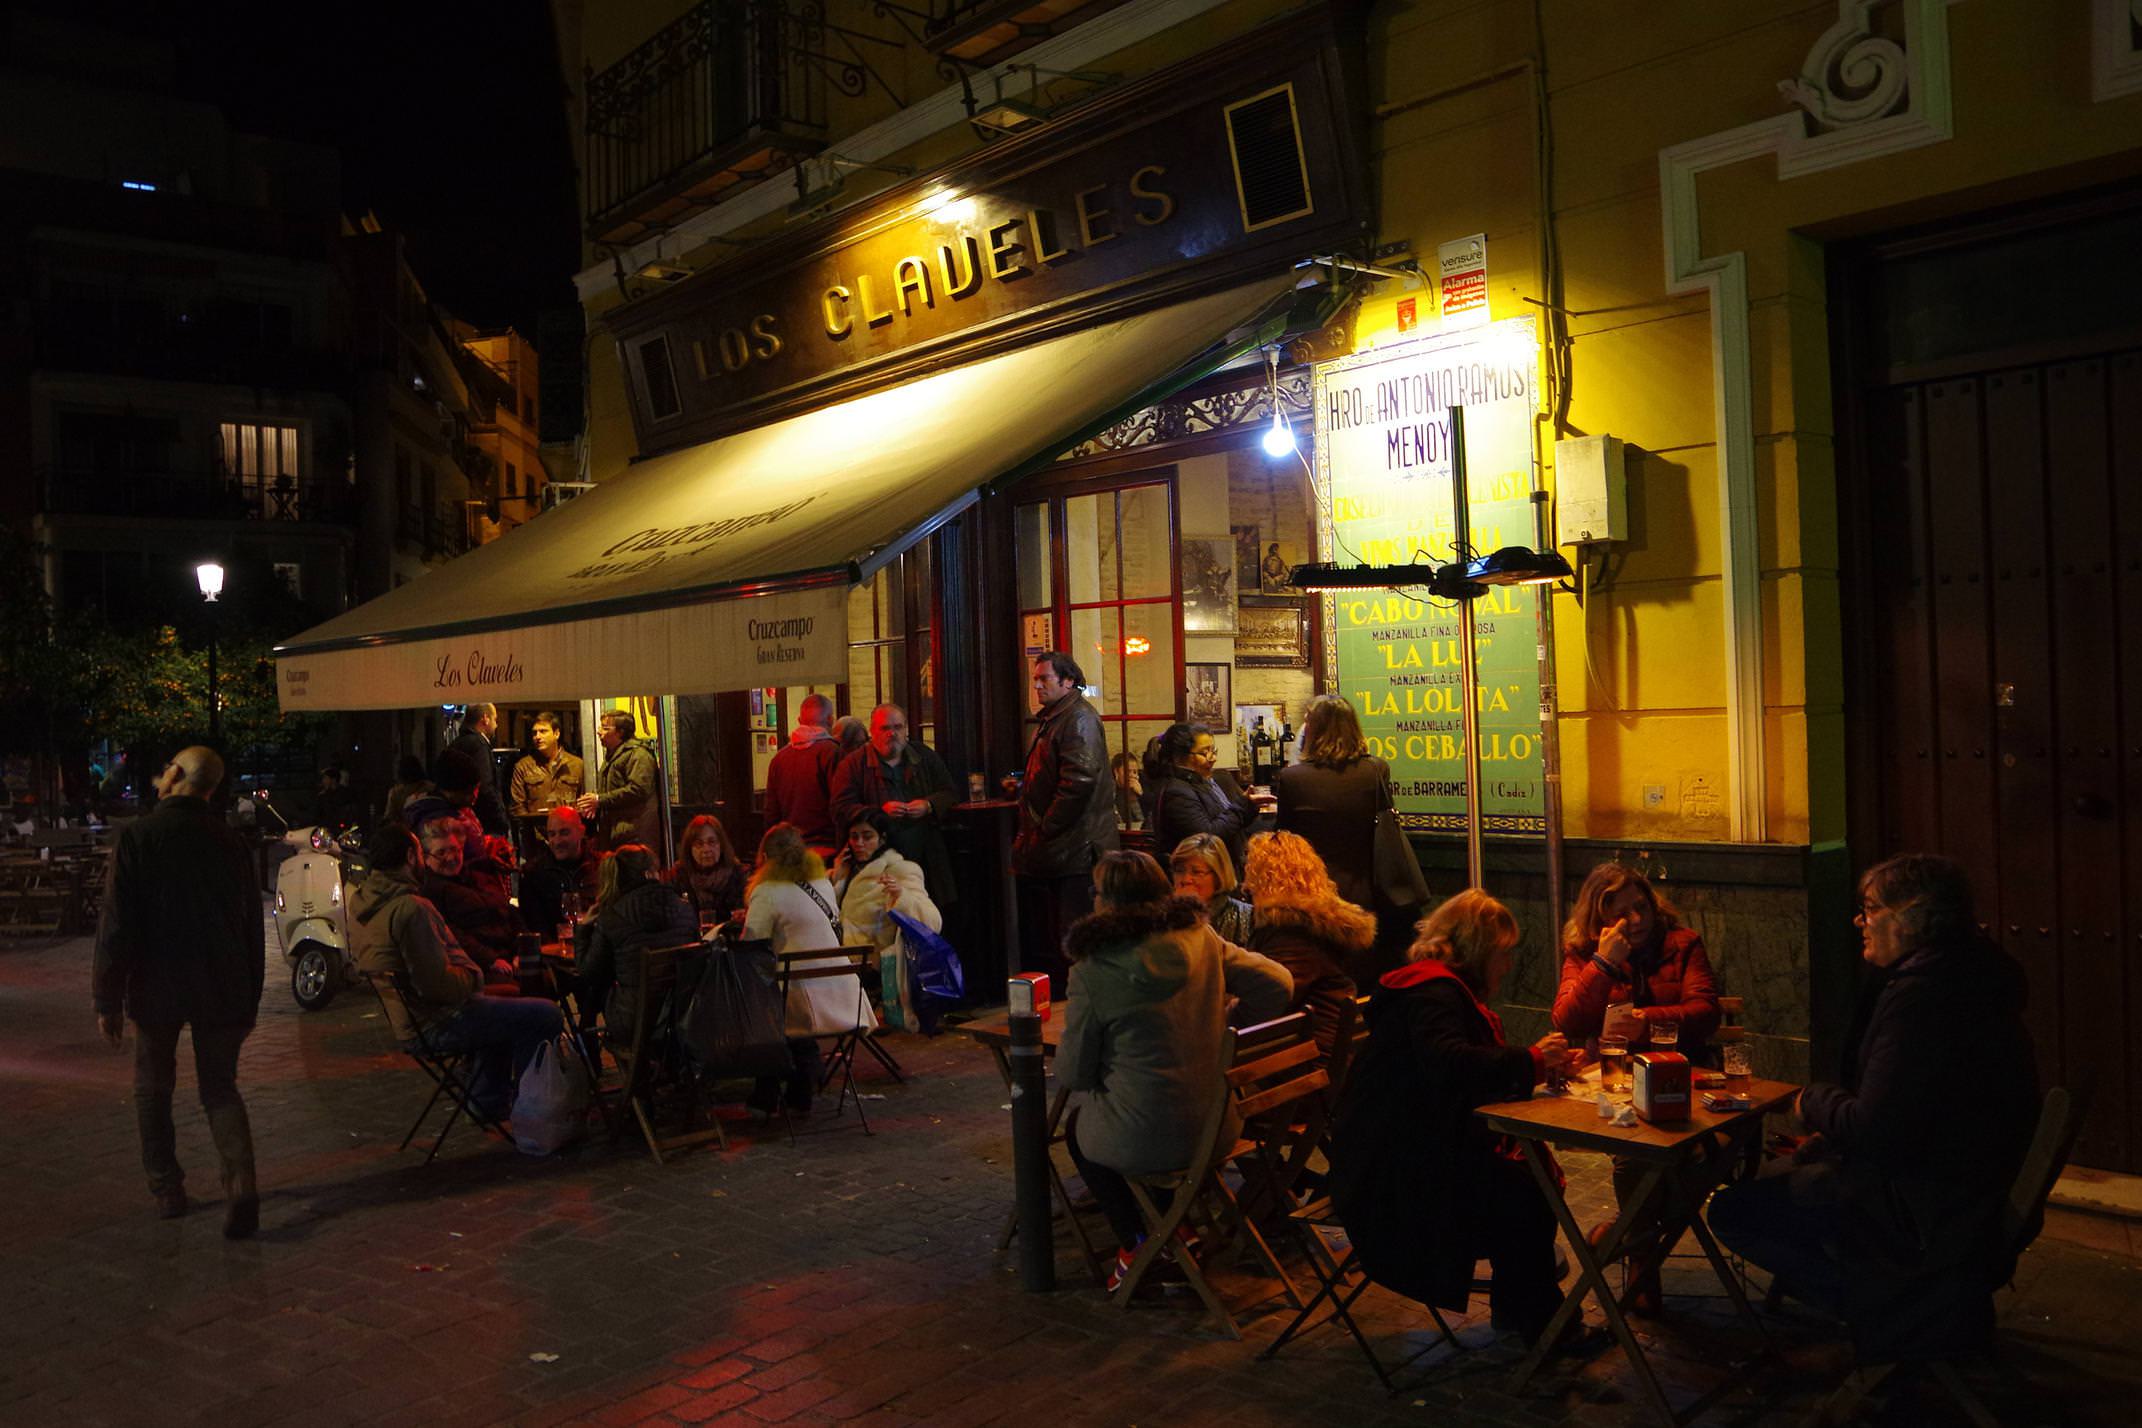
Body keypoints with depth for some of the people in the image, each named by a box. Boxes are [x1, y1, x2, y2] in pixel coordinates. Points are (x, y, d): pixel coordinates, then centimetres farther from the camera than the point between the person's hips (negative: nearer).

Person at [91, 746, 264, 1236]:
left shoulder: (137, 836, -8)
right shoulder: (230, 842, 3)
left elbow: (116, 924, -10)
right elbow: (252, 928, 7)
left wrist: (107, 998, -3)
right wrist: (249, 999, 15)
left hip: (156, 989, -2)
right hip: (221, 991, 3)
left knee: (153, 1090, 17)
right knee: (220, 1088, 9)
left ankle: (167, 1190, 21)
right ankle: (240, 1182, -11)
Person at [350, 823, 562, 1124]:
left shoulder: (359, 901, 6)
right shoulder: (410, 908, -25)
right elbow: (436, 983, -28)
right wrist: (474, 976, -10)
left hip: (405, 1022, 11)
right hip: (438, 1025, -11)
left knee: (501, 1009, 33)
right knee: (545, 1015, -9)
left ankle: (489, 1100, 33)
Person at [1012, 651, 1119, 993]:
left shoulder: (1079, 719, -13)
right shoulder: (1050, 719, 20)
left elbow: (1078, 782, -21)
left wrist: (1044, 831, -17)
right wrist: (1023, 786, 13)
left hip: (1075, 849, -11)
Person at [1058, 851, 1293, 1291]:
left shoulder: (1093, 972, -18)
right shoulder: (1201, 938, -6)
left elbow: (1071, 1075, -10)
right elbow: (1277, 983, 1)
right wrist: (1226, 1037, 9)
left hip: (1145, 1142, -5)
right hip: (1218, 1128, 5)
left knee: (1078, 1126, 29)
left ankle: (1136, 1245, 27)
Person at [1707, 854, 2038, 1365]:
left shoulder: (1922, 996, -27)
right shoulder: (1961, 978, 7)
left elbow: (1878, 1134, -28)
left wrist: (1814, 1101, -9)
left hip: (1920, 1211, -11)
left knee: (1731, 1211, -8)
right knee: (1779, 1171, 26)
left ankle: (1888, 1319, -2)